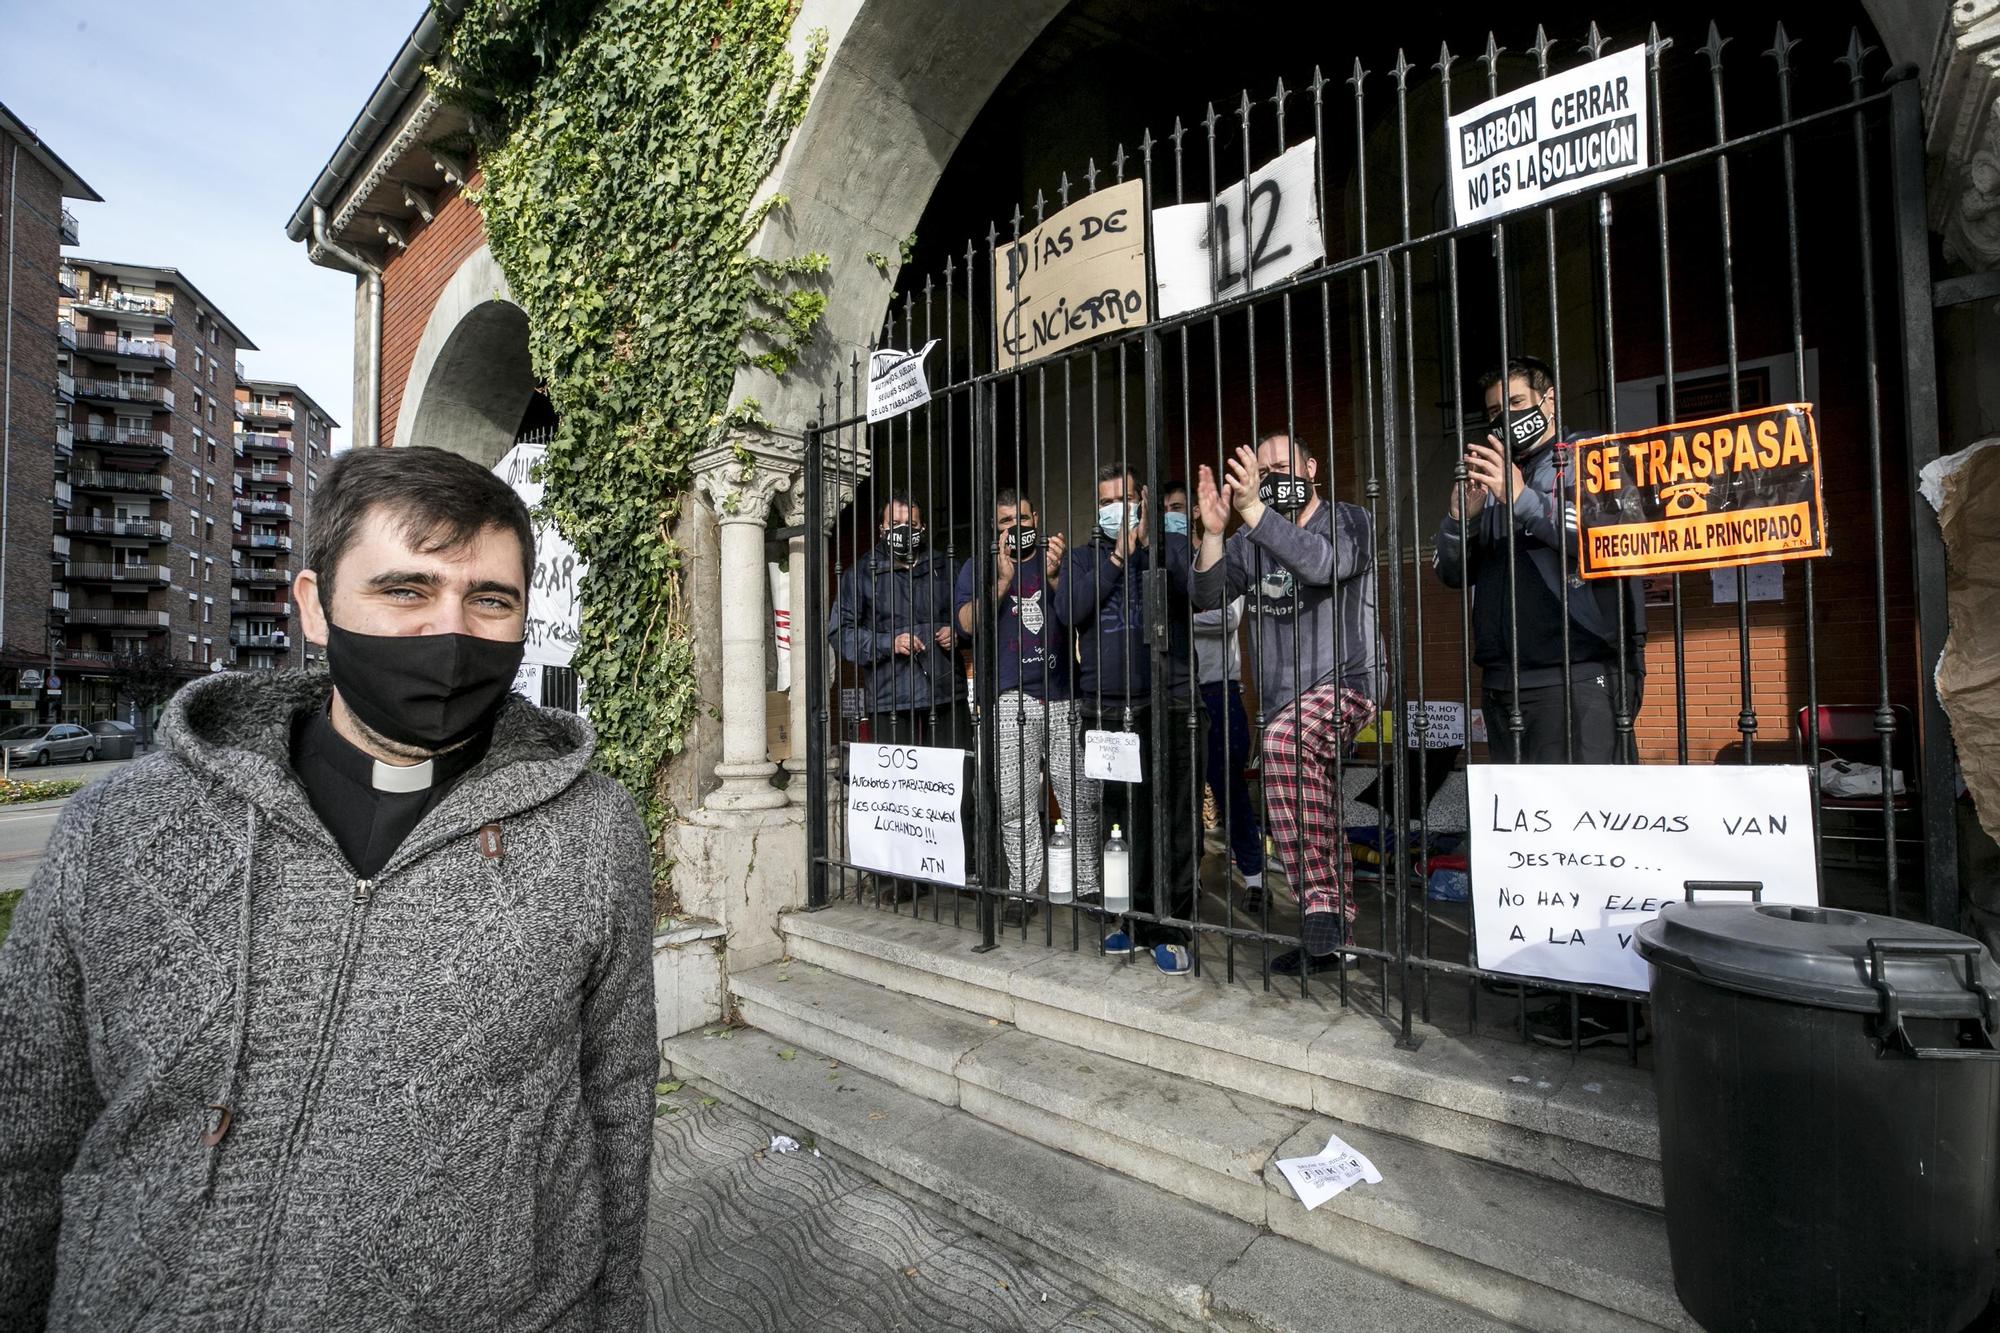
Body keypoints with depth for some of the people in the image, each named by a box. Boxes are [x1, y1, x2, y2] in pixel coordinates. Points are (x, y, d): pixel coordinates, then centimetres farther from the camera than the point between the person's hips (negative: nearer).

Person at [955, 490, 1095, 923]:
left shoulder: (1058, 559, 15)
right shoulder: (979, 568, 13)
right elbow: (969, 623, -2)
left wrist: (1055, 577, -11)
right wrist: (1003, 580, -12)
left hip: (1065, 695, 1)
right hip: (1012, 698, -1)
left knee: (1082, 795, 1)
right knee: (1016, 801, -1)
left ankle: (1087, 885, 13)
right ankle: (1024, 889, 11)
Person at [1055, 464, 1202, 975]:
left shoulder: (1172, 546, 9)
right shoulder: (1086, 558, 16)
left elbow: (1193, 597, -9)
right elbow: (1067, 613, -2)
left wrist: (1147, 547, -14)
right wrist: (1117, 558, -3)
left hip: (1169, 704, -2)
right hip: (1105, 708, 3)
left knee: (1174, 822, -2)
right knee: (1121, 821, 7)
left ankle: (1170, 931, 10)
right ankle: (1138, 922, 22)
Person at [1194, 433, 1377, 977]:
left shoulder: (1348, 521, -1)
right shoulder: (1251, 539, 12)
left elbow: (1321, 565, -24)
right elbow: (1207, 596, -1)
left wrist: (1253, 510, -32)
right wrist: (1213, 532, -16)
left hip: (1342, 684, -6)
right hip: (1280, 701, 6)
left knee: (1282, 742, -35)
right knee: (1315, 823, 10)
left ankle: (1319, 904, -29)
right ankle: (1335, 928, 23)